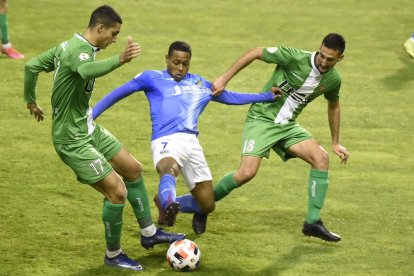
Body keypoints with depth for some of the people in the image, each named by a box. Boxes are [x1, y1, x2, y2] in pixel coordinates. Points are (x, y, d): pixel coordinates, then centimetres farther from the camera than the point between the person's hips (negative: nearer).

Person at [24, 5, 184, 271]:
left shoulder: (68, 45, 4)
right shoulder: (79, 50, -26)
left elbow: (32, 66, 14)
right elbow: (88, 70, -52)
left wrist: (32, 102, 25)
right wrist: (119, 60, -69)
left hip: (89, 129, 11)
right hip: (73, 140, -11)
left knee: (134, 170, 16)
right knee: (117, 192, -10)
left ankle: (149, 232, 29)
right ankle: (113, 255, 8)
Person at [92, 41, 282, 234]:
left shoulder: (199, 83, 23)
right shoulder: (152, 78, 11)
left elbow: (230, 97, 33)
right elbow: (117, 94, 15)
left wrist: (267, 96, 31)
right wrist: (89, 116, 8)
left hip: (191, 142, 6)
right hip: (166, 140, -6)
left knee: (207, 205, 6)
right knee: (170, 168, -43)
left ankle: (165, 203, 31)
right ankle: (169, 204, -71)